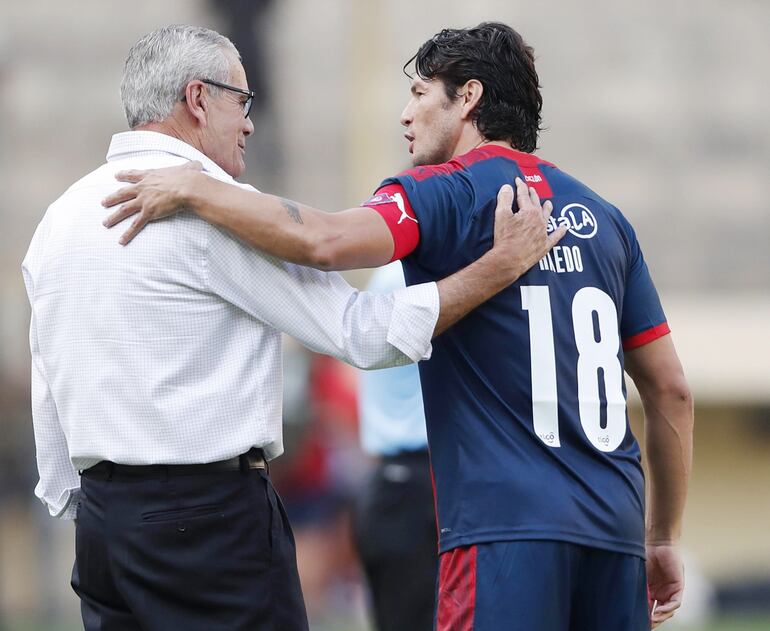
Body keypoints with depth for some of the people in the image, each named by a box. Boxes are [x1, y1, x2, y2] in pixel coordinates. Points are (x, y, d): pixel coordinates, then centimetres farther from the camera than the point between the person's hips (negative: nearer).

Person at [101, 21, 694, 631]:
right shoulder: (603, 217, 18)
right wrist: (664, 539, 24)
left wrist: (194, 188, -13)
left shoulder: (449, 193, -2)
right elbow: (671, 389, 18)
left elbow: (328, 242, -23)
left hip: (509, 529, -7)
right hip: (613, 533, 7)